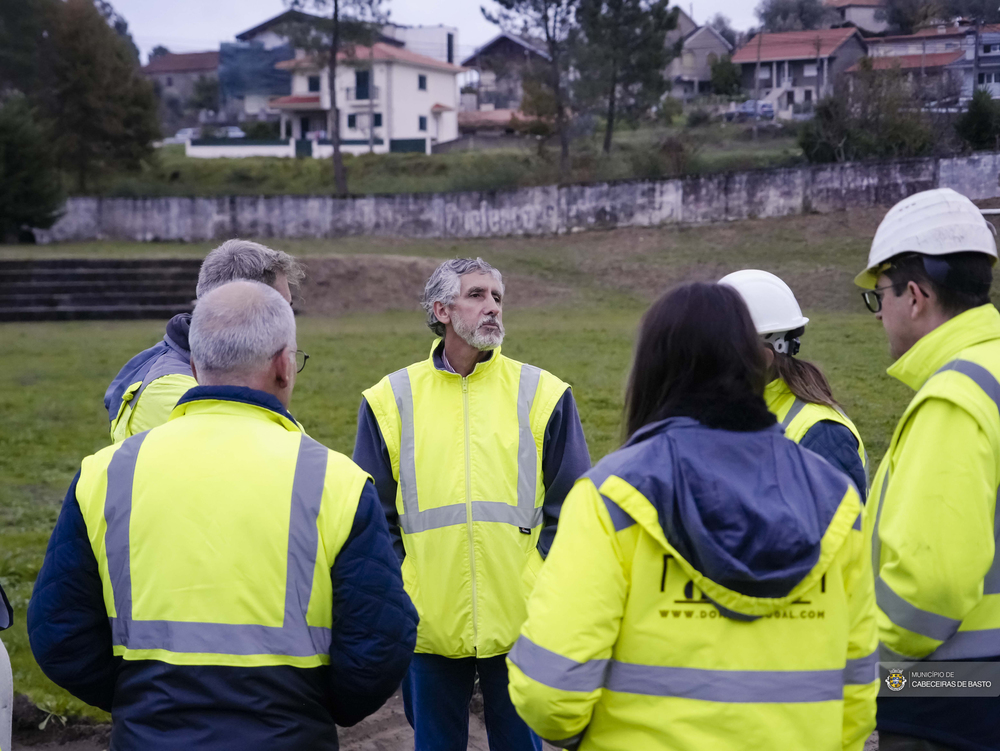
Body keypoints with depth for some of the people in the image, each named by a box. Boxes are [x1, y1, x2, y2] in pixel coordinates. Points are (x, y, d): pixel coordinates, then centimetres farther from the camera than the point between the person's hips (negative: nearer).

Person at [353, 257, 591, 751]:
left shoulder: (542, 395, 3)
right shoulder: (391, 400, 4)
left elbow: (570, 510, 4)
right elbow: (375, 517, 7)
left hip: (521, 626, 0)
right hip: (428, 628, 1)